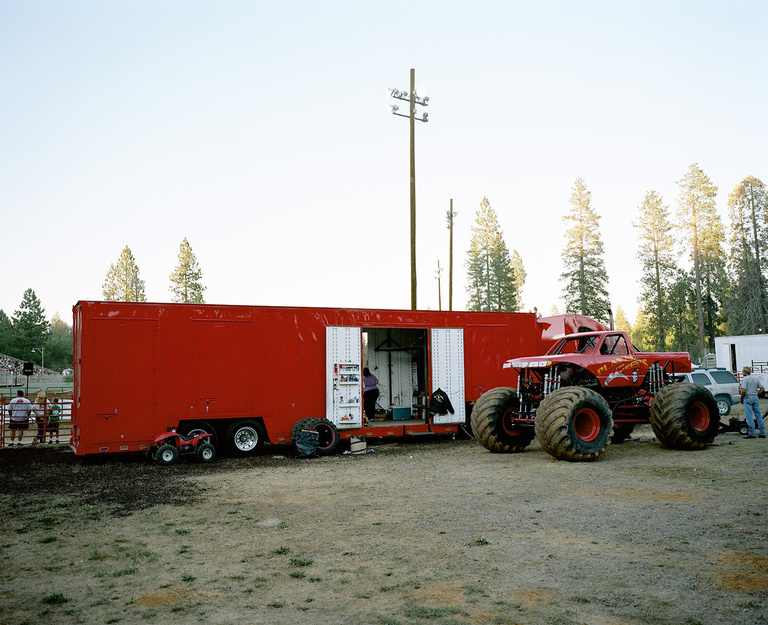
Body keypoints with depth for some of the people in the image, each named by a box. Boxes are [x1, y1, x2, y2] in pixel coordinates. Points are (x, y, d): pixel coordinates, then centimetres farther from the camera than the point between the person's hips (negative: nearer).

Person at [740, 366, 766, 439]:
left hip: (748, 398, -6)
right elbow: (762, 389, 10)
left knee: (749, 416, -5)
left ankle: (751, 434, -6)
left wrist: (741, 399, -6)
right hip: (755, 398, 6)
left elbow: (743, 391, -18)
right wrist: (756, 394, 15)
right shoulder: (755, 378, 11)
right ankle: (762, 433, 9)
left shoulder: (744, 379, -10)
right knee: (758, 415, 9)